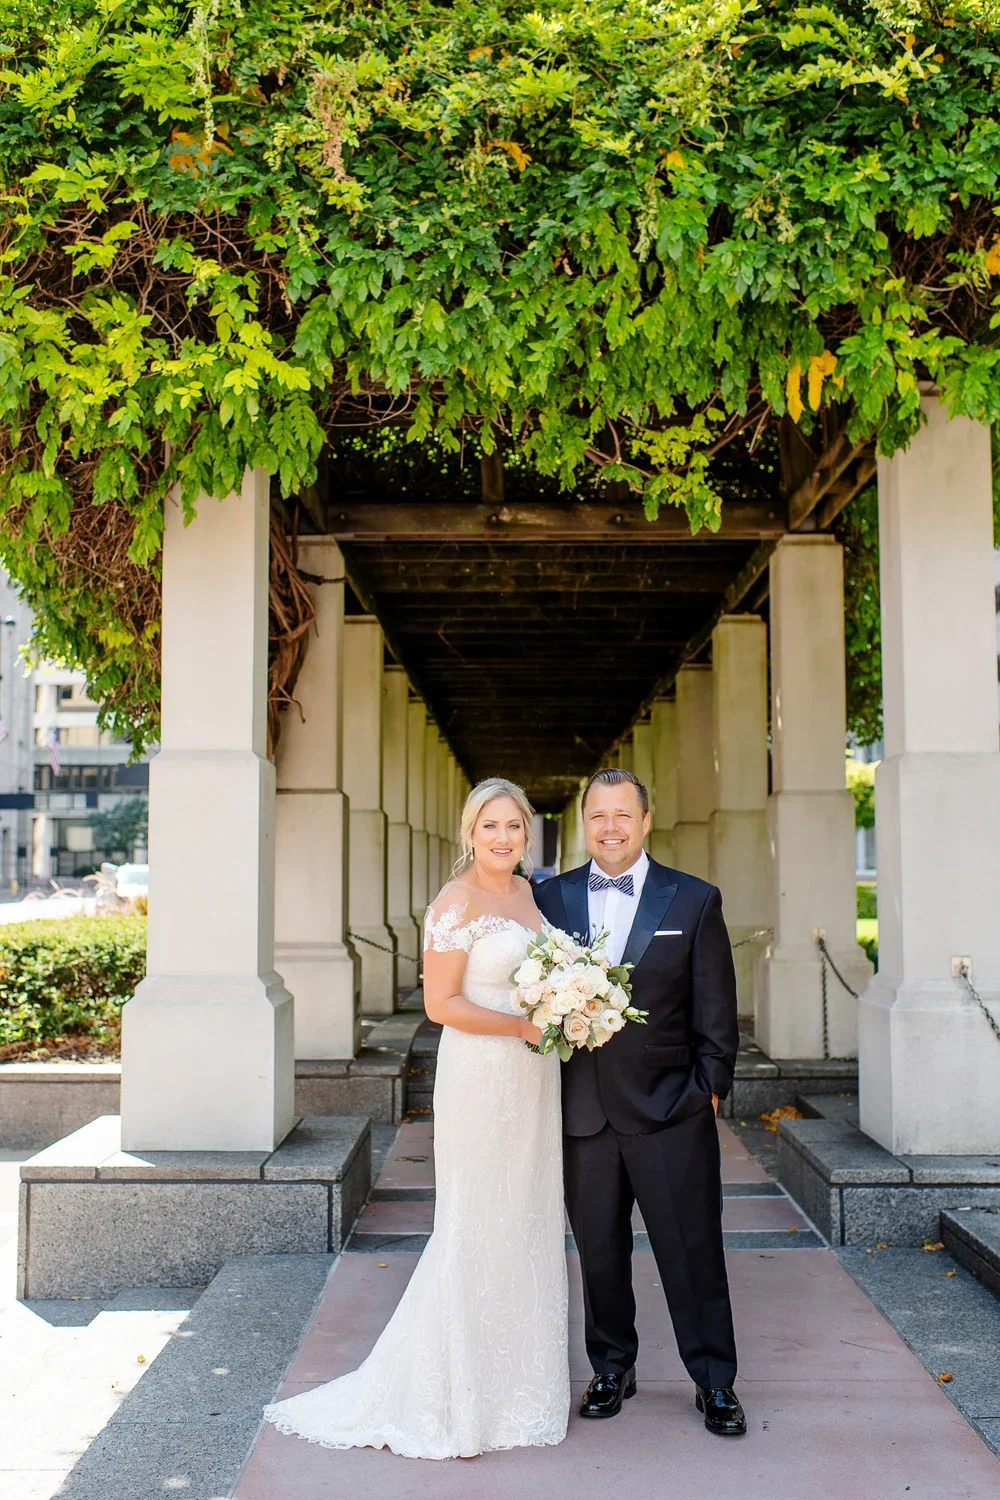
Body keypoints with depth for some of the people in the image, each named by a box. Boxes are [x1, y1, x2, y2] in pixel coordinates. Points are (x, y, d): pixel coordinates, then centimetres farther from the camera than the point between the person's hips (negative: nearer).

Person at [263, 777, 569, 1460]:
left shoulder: (529, 893, 11)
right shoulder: (458, 900, -13)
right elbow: (441, 1002, -16)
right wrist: (524, 1026, -18)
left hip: (534, 1077, 8)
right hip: (481, 1076, -8)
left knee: (528, 1222, 14)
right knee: (477, 1229, 0)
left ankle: (517, 1381, 29)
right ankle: (450, 1397, 16)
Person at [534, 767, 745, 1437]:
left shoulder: (695, 900, 0)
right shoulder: (551, 896, 4)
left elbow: (716, 1009, 2)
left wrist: (711, 1087, -2)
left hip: (672, 1111, -2)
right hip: (582, 1111, 2)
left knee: (693, 1251, 6)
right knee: (599, 1251, 13)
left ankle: (715, 1381, 22)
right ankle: (612, 1368, 32)